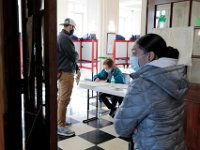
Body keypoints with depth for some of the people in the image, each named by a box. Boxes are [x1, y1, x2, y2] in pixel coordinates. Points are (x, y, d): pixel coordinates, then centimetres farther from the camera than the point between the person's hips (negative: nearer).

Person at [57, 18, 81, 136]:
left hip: (63, 71, 11)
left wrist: (77, 69, 12)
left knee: (61, 98, 18)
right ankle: (61, 126, 3)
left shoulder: (62, 37, 17)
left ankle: (59, 121, 31)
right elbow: (73, 55, -18)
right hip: (66, 73, -11)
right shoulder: (65, 38, -17)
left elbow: (69, 56, 18)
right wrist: (77, 55, 6)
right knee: (64, 100, -5)